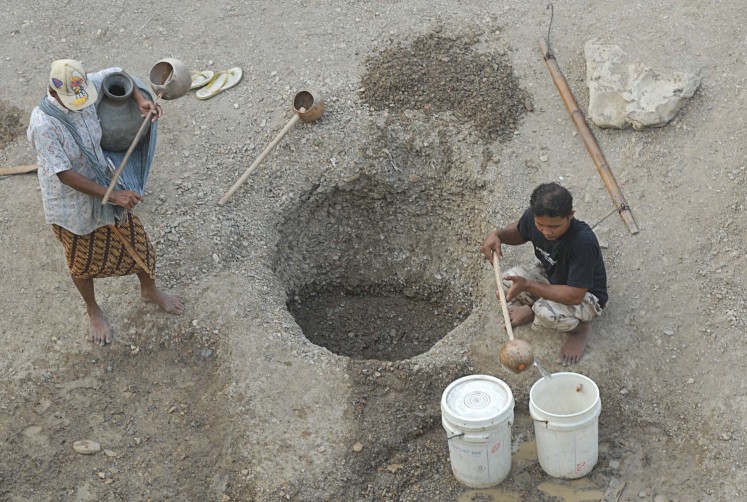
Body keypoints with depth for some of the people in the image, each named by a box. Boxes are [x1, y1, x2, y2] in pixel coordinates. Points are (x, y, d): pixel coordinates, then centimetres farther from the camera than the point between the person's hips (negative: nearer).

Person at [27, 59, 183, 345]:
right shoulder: (43, 125, -34)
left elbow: (117, 74, 4)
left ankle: (150, 292, 49)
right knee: (83, 261, 19)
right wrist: (113, 195, -32)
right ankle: (93, 312, 48)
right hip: (71, 204, -5)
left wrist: (141, 100, -15)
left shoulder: (87, 87, -17)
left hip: (102, 183, 5)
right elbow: (65, 175, -31)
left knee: (136, 241, 19)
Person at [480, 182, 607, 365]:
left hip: (586, 297, -6)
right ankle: (533, 308, 11)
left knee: (547, 314, -34)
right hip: (550, 277, 6)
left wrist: (527, 285, -36)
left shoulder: (583, 242, -39)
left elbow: (575, 296, -36)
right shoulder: (533, 217, -20)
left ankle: (580, 327, -3)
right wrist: (497, 234, -18)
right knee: (510, 277, -17)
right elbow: (518, 232, 6)